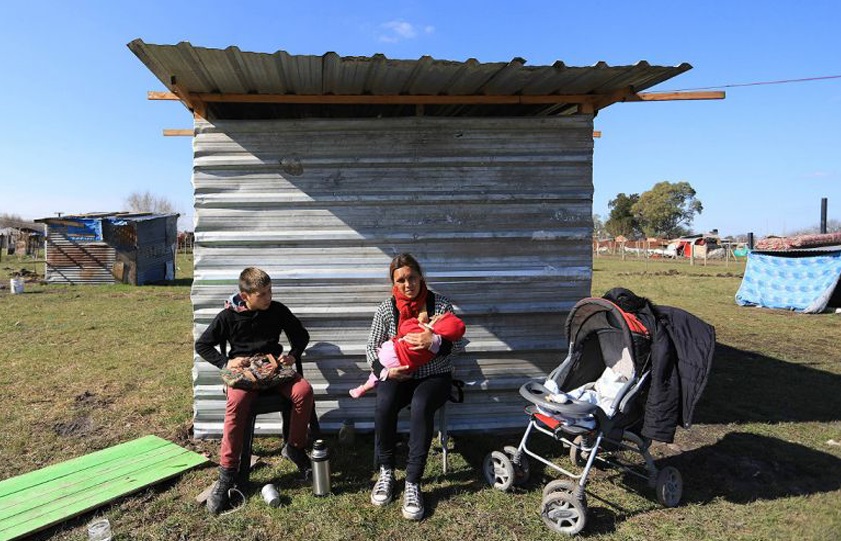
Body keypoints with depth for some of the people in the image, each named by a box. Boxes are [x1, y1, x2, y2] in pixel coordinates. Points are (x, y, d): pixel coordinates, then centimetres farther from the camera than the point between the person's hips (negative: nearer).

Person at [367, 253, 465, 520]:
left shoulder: (441, 304, -6)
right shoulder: (386, 309, -1)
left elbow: (458, 344, -7)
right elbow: (371, 347, 4)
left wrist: (434, 341, -26)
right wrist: (385, 370, -15)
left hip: (434, 376, -1)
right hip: (398, 376, 2)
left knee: (421, 407, -35)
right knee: (384, 405, -31)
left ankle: (413, 483, -25)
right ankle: (386, 471, -10)